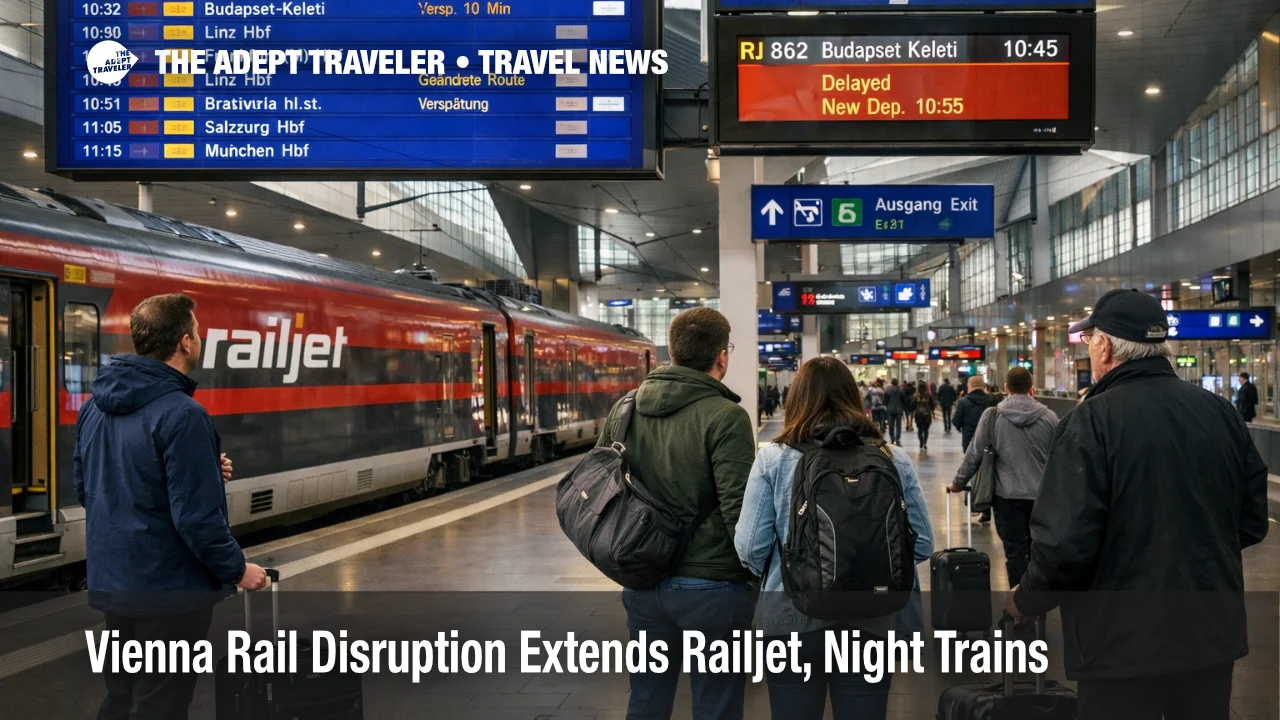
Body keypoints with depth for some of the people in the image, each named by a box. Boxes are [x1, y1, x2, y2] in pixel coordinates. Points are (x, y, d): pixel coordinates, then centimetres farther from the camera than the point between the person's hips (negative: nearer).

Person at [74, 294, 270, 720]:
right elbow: (196, 517, -23)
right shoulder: (180, 414, -22)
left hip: (112, 582, 8)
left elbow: (84, 488, 13)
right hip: (168, 589, -8)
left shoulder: (96, 406, 4)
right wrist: (237, 569, -7)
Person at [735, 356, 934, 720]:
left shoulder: (773, 458, -7)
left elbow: (750, 547, -8)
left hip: (792, 615, -1)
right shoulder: (894, 460, -1)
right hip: (873, 617, 2)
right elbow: (922, 544, 3)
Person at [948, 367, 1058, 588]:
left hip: (1007, 495, -2)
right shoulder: (1048, 417, -2)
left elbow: (975, 454, -3)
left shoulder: (992, 415, -7)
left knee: (1015, 551, 4)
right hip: (1041, 494, 2)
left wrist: (959, 482, 12)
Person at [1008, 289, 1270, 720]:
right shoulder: (1220, 411, 1)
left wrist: (1026, 600, -4)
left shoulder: (1092, 421, -16)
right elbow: (1253, 522, 9)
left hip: (1124, 639, -5)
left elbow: (1065, 542, -22)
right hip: (1213, 629, 6)